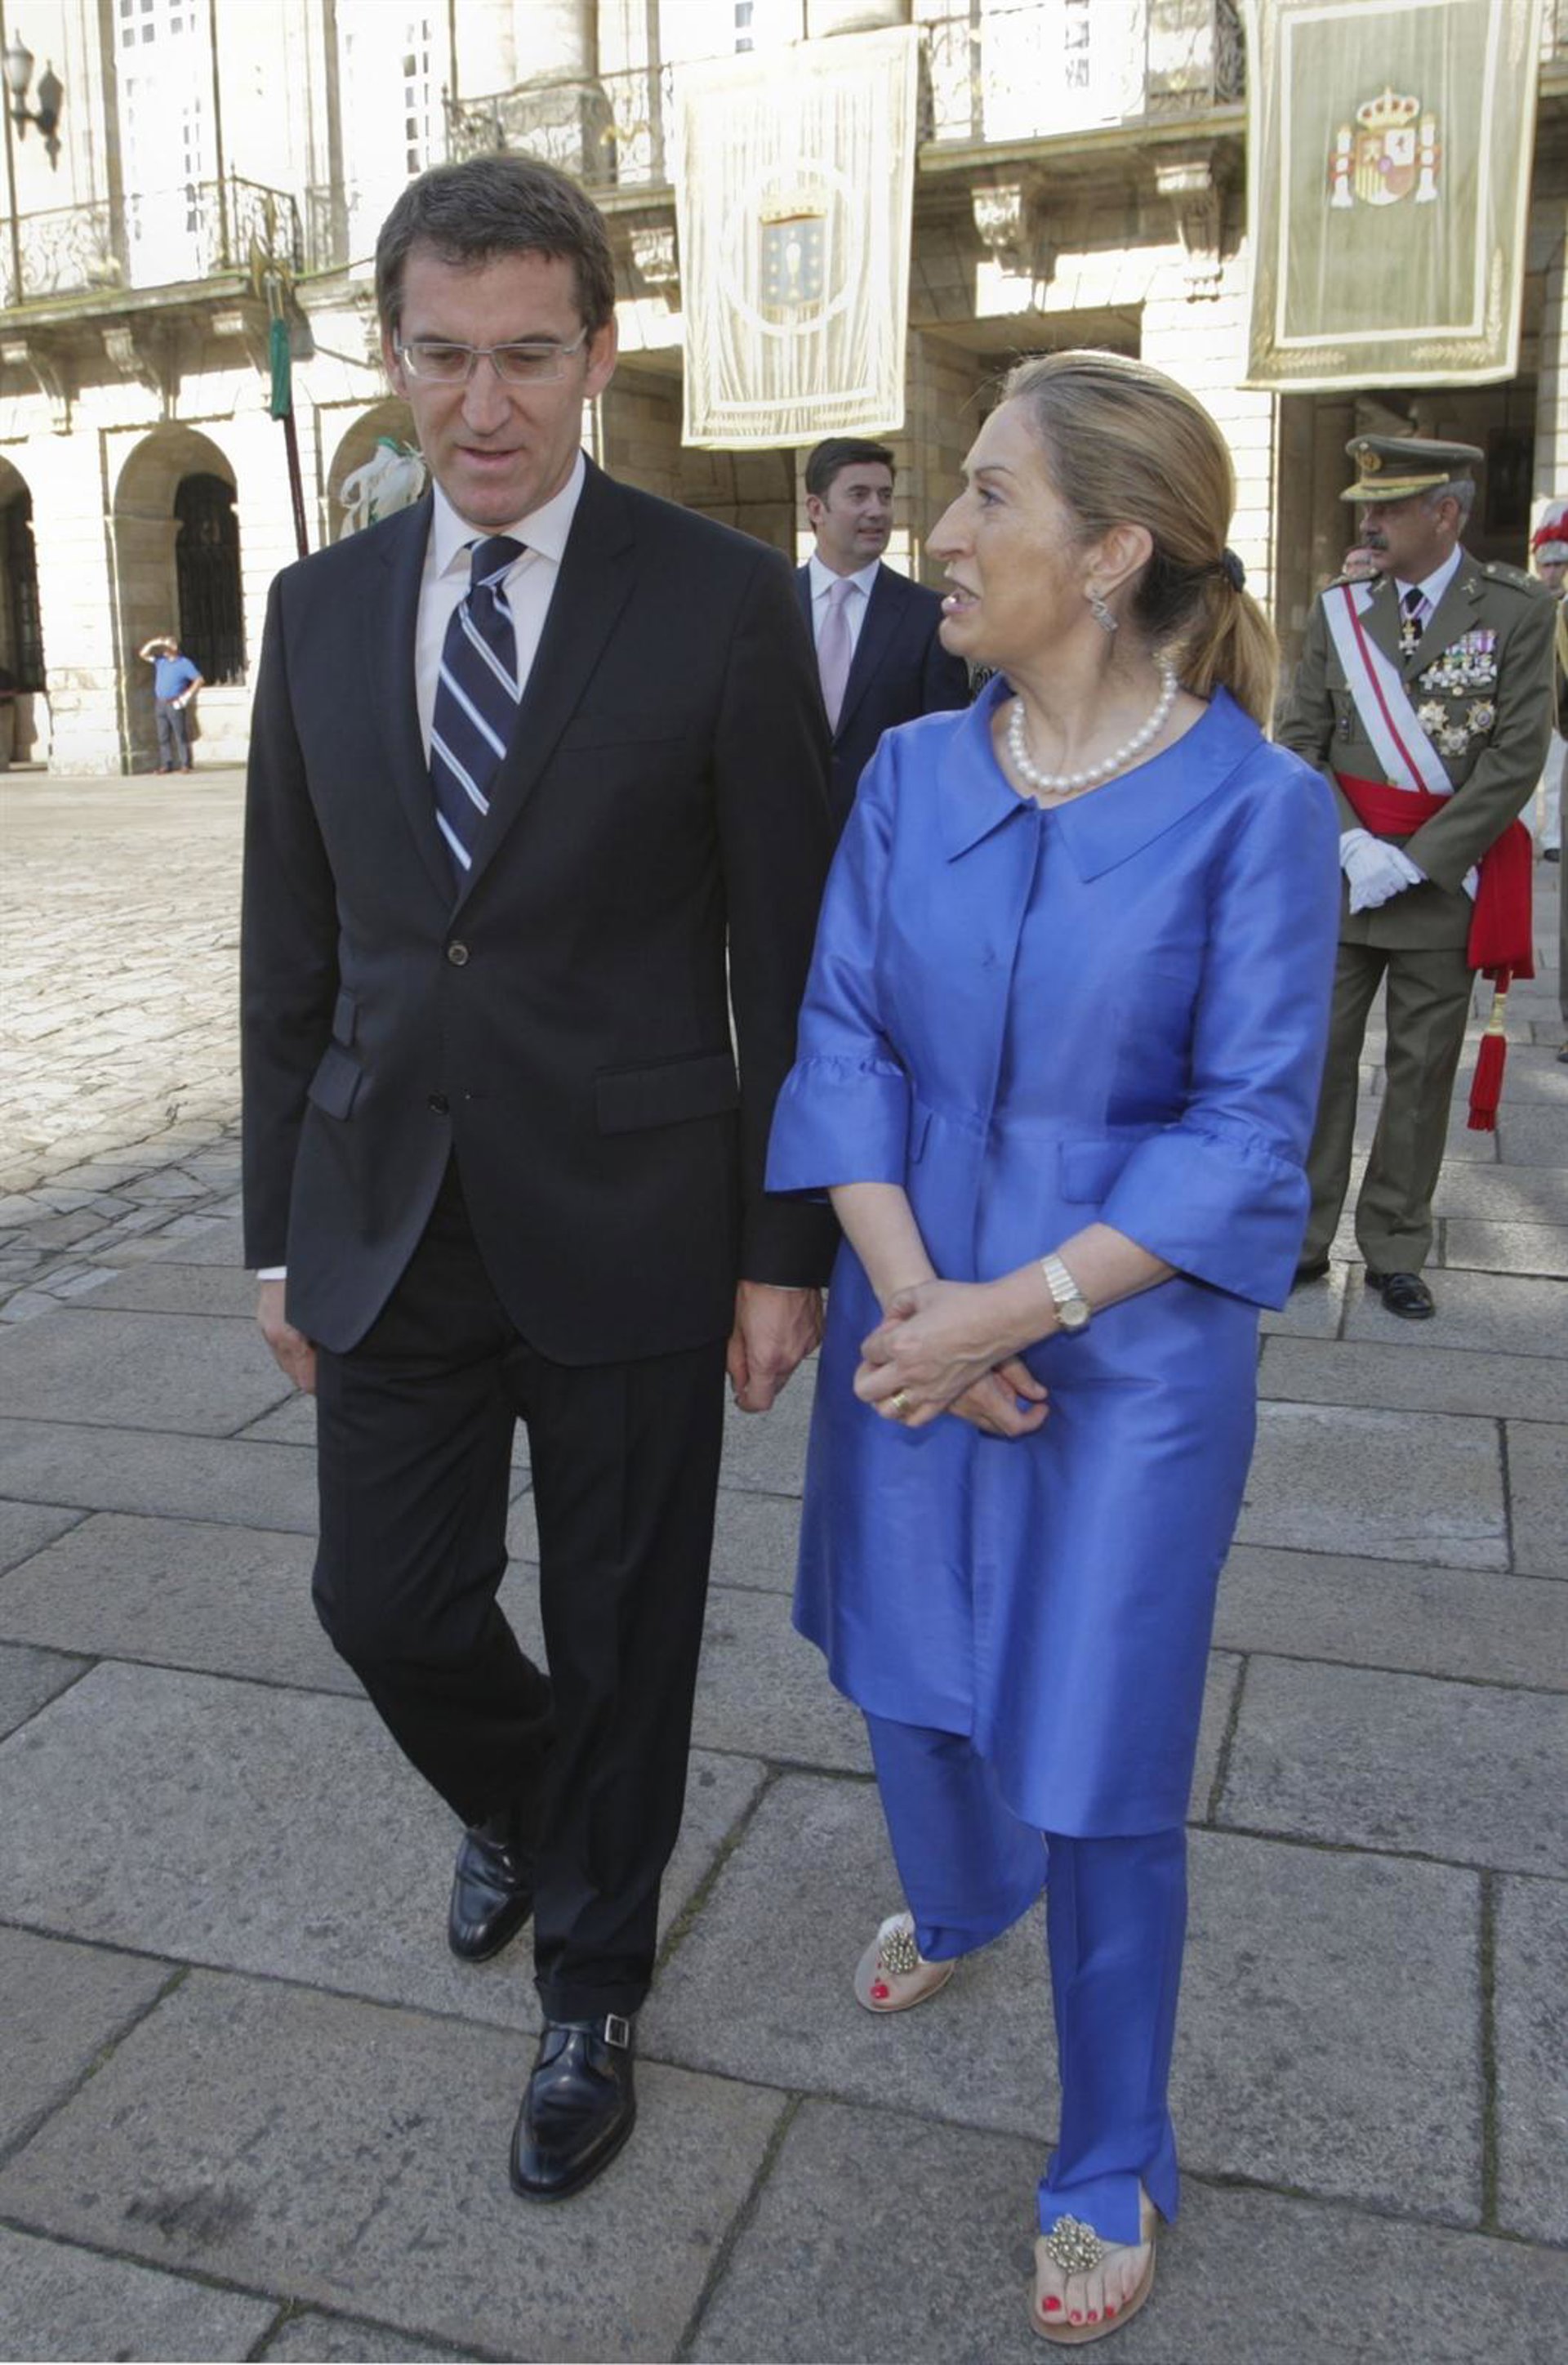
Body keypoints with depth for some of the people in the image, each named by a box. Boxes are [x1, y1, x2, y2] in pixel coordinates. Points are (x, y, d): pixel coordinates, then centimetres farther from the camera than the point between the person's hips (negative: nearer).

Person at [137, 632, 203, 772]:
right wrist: (153, 643, 0)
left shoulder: (184, 663, -2)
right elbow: (143, 654, 15)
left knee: (181, 736, -5)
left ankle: (186, 764, -3)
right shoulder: (160, 661, 14)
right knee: (163, 737, 5)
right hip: (160, 704, 6)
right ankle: (166, 764, 8)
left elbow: (198, 680, -7)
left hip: (175, 705, -6)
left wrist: (187, 696, -11)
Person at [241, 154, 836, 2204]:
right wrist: (281, 1229, 9)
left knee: (621, 1645, 11)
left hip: (626, 1230, -3)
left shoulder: (723, 603, -7)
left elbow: (789, 957, -6)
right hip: (390, 1226, 4)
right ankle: (518, 1806, 48)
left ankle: (591, 1994, 37)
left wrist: (787, 1249, -6)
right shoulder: (323, 608, 6)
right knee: (388, 1601, 12)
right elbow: (293, 951, 9)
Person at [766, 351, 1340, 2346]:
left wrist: (1013, 1312, -20)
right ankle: (954, 1900, 58)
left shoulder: (1257, 807, -14)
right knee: (908, 1671, 22)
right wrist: (912, 1298, -14)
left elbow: (1246, 1136, -14)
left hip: (1126, 1350, -4)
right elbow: (841, 1042, -2)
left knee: (1093, 1759, 8)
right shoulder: (911, 776, -1)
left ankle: (1110, 2169, 35)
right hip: (914, 1318, 4)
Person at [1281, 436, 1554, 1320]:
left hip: (1444, 880, -2)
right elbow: (1302, 741, 4)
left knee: (1422, 1072, 6)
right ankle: (1303, 1240, 14)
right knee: (1318, 1058, 3)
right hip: (1338, 878, 2)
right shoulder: (1340, 609, 5)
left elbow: (1517, 759, -8)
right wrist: (1350, 843, -11)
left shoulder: (1518, 612, -2)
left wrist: (1413, 861, -14)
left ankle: (1397, 1253, 17)